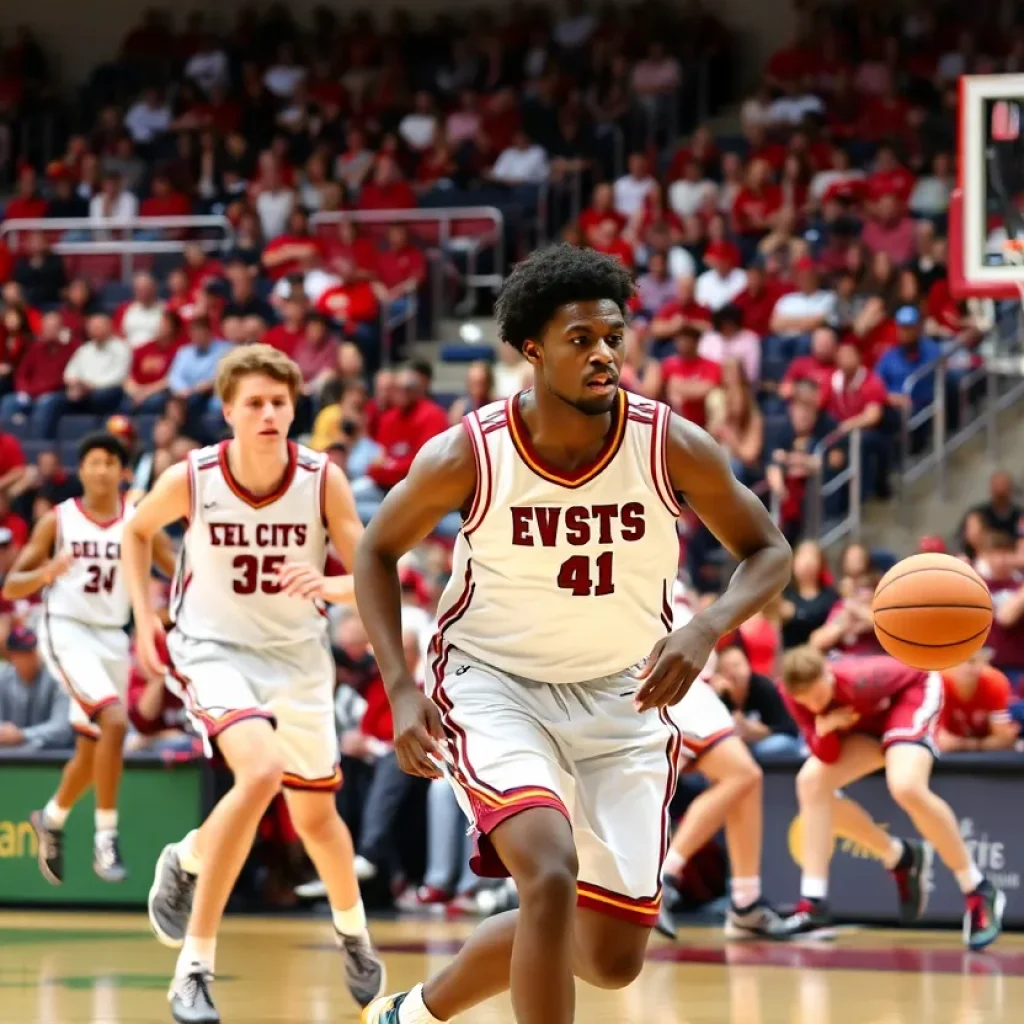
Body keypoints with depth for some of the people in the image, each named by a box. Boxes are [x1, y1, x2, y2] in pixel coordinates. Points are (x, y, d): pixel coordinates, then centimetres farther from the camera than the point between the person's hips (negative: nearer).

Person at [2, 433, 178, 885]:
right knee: (114, 720, -26)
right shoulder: (58, 520, -2)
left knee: (92, 751, 13)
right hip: (66, 631, -5)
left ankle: (51, 819, 42)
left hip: (112, 638, 5)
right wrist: (45, 573, -23)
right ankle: (105, 838, -20)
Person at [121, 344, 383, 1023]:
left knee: (315, 813, 14)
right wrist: (144, 618, -1)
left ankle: (353, 930, 48)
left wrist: (328, 586, -34)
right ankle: (195, 967, -17)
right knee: (261, 771, -29)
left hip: (297, 655, 3)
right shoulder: (191, 479, -15)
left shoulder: (323, 480, -14)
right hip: (213, 649, -3)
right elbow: (137, 532, 7)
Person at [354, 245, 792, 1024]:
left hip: (623, 698, 3)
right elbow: (378, 551, 0)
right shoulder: (467, 456, -18)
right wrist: (401, 687, -12)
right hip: (495, 687, -3)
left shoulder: (672, 446, -16)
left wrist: (708, 630, -24)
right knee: (552, 875, -31)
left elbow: (768, 553, -3)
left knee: (614, 959, 5)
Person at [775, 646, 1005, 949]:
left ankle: (979, 893, -17)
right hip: (871, 717, 7)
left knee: (906, 787, -31)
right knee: (812, 781, -9)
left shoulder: (857, 682, -40)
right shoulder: (794, 694, -23)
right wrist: (824, 728, -37)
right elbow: (827, 757, -17)